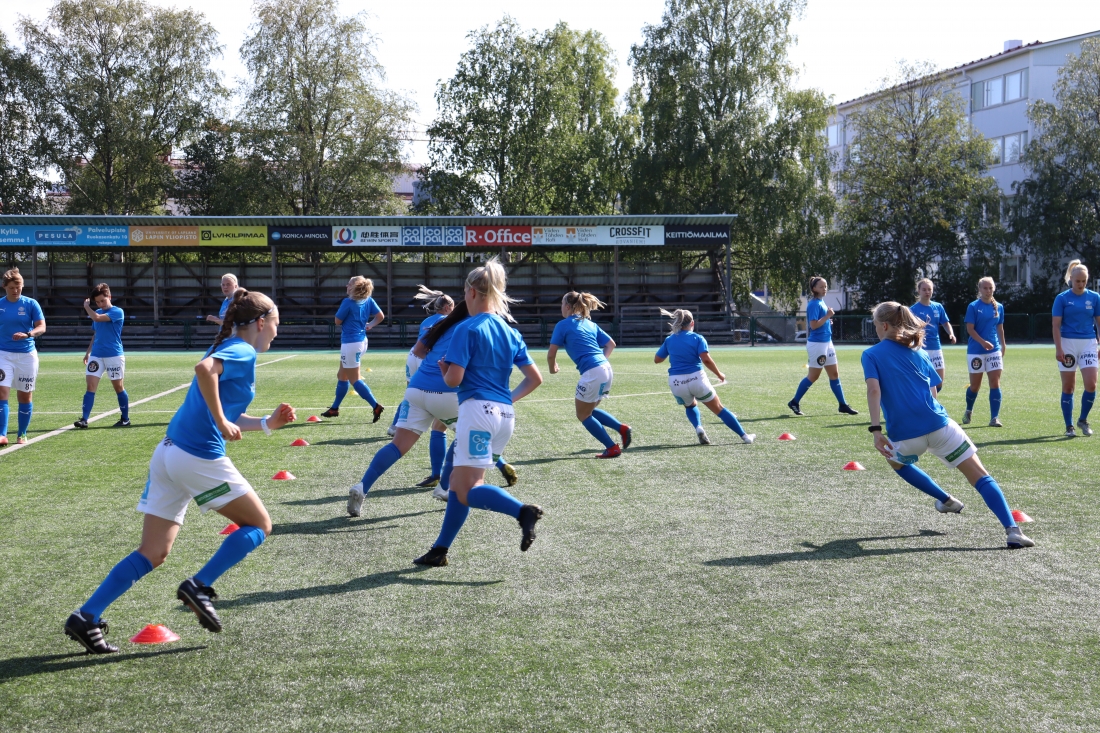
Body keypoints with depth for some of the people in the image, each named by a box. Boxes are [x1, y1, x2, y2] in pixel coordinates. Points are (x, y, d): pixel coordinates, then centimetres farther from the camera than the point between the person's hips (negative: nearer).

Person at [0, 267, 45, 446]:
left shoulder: (31, 304, -2)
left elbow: (42, 327, -8)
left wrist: (28, 334, -27)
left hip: (27, 355, -1)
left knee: (25, 396, 7)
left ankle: (22, 435, 19)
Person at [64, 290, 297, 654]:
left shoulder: (229, 349, 22)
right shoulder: (243, 352, -6)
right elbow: (204, 368, -29)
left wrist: (268, 423, 21)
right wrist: (222, 421, -22)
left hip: (168, 454, 9)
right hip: (200, 457, -9)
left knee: (152, 554, 10)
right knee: (259, 525, 8)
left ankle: (86, 617, 5)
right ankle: (199, 587, 1)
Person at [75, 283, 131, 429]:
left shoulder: (117, 312, -8)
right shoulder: (97, 313, 13)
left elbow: (97, 318, -21)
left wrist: (86, 307, -5)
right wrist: (88, 352, 17)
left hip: (114, 356, -5)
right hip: (96, 355, 6)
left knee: (118, 387, 3)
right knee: (91, 386, -4)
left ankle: (125, 419, 14)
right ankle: (84, 419, -9)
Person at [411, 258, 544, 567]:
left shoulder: (467, 329, -7)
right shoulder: (510, 332, 13)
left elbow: (454, 379, -13)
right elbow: (535, 378, 13)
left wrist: (443, 370, 9)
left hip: (478, 410, -8)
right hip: (506, 415, 8)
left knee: (468, 491, -6)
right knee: (458, 480, 16)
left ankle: (523, 511, -29)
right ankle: (440, 550, 18)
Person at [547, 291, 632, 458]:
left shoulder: (563, 325, -1)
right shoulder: (589, 323, 19)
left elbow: (551, 354, -1)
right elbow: (611, 344, 21)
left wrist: (553, 367, 18)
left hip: (592, 373, -8)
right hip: (607, 369, 8)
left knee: (583, 415, 10)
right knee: (588, 410, 24)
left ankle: (612, 448, 6)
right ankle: (622, 428, 9)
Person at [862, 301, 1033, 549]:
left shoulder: (871, 354, 8)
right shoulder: (918, 352, 18)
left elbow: (874, 389, -9)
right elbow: (933, 391, 17)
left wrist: (876, 430, -13)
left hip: (905, 435, -2)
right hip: (938, 424, 2)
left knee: (896, 461, 34)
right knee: (980, 476, 0)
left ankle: (946, 500, 32)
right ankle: (1012, 530, -18)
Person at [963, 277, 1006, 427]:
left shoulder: (999, 307, 7)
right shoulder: (973, 307, -5)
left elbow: (1000, 328, 16)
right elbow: (970, 329, -10)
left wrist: (1003, 345, 17)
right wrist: (983, 342, -23)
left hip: (994, 350, 3)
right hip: (975, 351, -3)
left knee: (995, 383, -7)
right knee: (975, 385, 6)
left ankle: (994, 418, -7)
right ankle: (968, 411, 32)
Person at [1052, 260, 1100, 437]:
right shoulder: (1062, 298, -1)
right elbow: (1056, 325, -4)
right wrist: (1058, 348, -12)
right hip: (1068, 343, -2)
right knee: (1068, 387, 3)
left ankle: (1083, 420, 12)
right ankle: (1069, 426, 11)